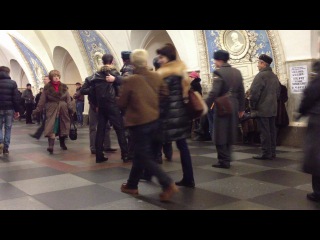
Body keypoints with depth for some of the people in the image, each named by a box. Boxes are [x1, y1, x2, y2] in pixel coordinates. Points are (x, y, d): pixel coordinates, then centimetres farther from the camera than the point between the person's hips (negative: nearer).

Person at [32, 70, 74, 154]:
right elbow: (42, 100, 2)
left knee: (63, 128, 11)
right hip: (52, 110, -3)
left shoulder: (64, 87, 7)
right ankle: (51, 146, -18)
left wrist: (70, 109, -6)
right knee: (51, 128, -12)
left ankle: (62, 143, 29)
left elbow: (68, 99, 4)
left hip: (63, 110, 3)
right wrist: (37, 110, -1)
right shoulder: (47, 87, 1)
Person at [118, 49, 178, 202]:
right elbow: (164, 95, 6)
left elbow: (121, 104, -6)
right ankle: (132, 185, 28)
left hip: (138, 122, -6)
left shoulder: (129, 81, -14)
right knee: (140, 154, 18)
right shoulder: (156, 77, -1)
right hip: (154, 120, 6)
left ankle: (168, 184, -9)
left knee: (145, 157, 2)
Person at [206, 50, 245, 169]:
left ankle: (224, 161, 2)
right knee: (230, 134, 14)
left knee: (220, 135, 0)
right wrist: (241, 108, 18)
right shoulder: (237, 72, 10)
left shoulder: (218, 72, -12)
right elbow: (241, 92, 12)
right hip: (233, 107, 7)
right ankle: (226, 159, 22)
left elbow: (214, 93, -20)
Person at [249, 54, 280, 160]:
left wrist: (252, 106, -8)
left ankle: (266, 153, -2)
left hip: (262, 109, -9)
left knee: (264, 131, -5)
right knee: (272, 130, 11)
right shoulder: (274, 76, 14)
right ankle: (272, 152, 17)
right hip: (273, 109, 9)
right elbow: (278, 92, 19)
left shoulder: (260, 75, -14)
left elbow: (254, 92, -18)